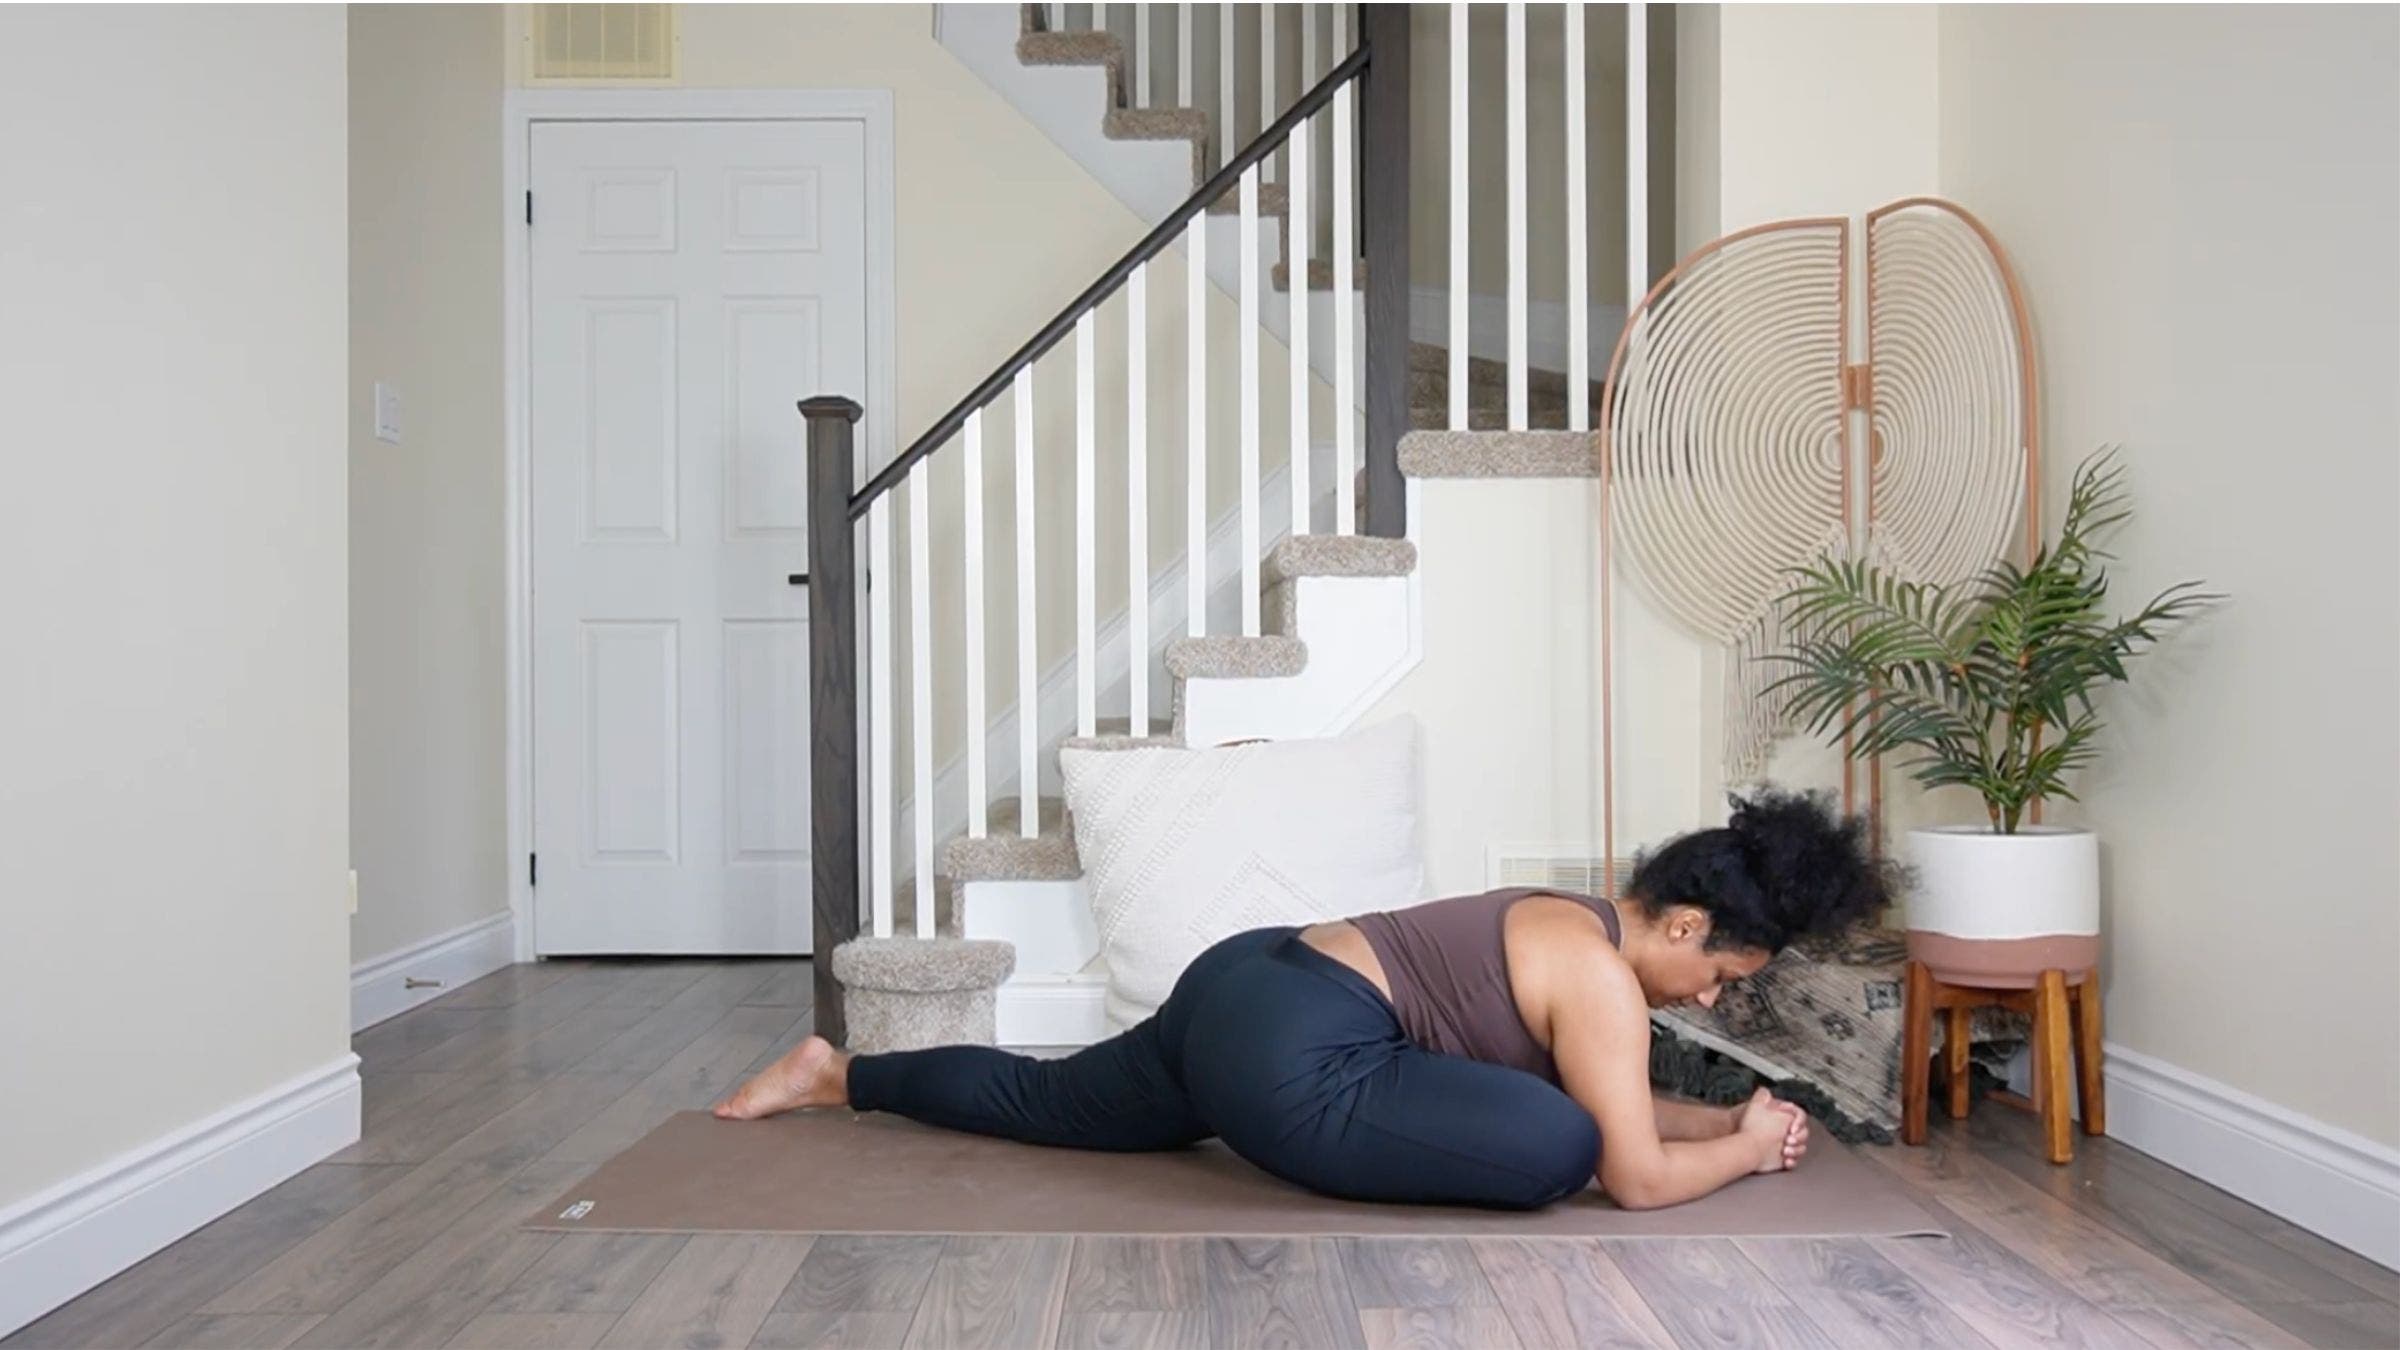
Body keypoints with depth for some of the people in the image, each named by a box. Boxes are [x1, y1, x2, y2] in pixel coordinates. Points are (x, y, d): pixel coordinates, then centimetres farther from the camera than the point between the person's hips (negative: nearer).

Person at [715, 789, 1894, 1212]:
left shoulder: (1572, 927, 15)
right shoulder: (1600, 974, -12)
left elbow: (1610, 1099, 26)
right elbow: (1632, 1174, -12)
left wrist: (1727, 1118, 19)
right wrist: (1746, 1149, 4)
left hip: (1244, 992, 10)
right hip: (1290, 1057, -10)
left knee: (1043, 1099, 27)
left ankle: (835, 1074, 41)